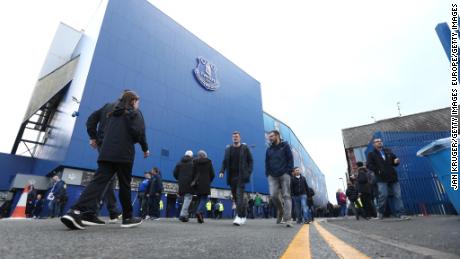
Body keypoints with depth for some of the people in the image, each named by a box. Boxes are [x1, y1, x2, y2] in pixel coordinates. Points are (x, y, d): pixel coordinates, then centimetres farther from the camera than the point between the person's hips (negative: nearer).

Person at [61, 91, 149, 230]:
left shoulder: (113, 113, 23)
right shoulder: (135, 113, 4)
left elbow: (105, 131, 21)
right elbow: (139, 133, -7)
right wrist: (145, 149, 5)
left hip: (106, 153, 5)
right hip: (124, 153, -5)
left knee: (98, 182, -4)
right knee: (125, 185, 3)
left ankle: (76, 212, -23)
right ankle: (128, 218, 13)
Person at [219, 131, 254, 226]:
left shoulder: (245, 148, 2)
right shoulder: (228, 149, 10)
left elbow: (250, 161, 3)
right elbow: (224, 161, 11)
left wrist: (249, 172, -8)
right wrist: (222, 171, -4)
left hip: (241, 176, -4)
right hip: (231, 176, 4)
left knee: (239, 195, -12)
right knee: (235, 196, 9)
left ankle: (240, 217, -8)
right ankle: (243, 215, 28)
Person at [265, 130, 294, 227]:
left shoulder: (285, 146, 7)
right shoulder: (269, 149, 17)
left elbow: (290, 159, 2)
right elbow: (267, 163, 17)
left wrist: (289, 171, -9)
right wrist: (268, 173, 4)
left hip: (284, 175, -3)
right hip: (273, 176, 3)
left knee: (286, 196, -6)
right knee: (273, 195, -9)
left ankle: (287, 219, -5)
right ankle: (281, 210, 19)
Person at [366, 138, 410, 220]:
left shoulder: (388, 151, 19)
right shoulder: (371, 154, 5)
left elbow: (394, 159, 23)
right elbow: (369, 165, -4)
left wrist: (396, 161, 0)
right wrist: (377, 171, -14)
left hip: (393, 177, 4)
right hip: (381, 179, -4)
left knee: (397, 195, 0)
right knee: (383, 195, -8)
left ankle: (400, 214, 3)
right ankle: (380, 212, 11)